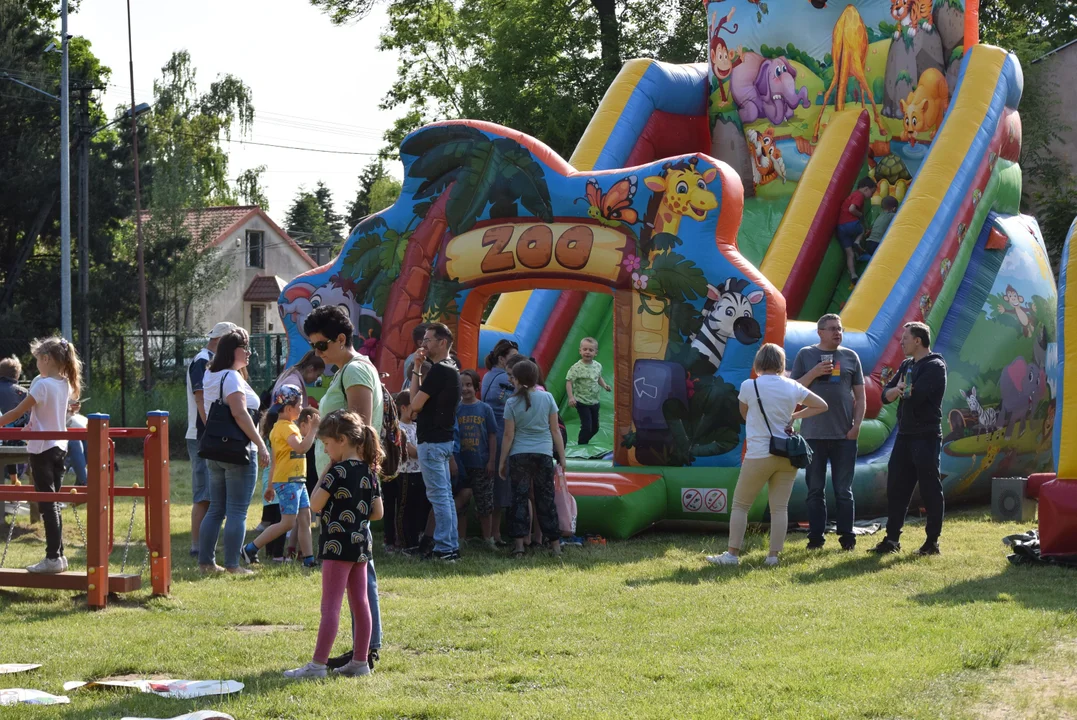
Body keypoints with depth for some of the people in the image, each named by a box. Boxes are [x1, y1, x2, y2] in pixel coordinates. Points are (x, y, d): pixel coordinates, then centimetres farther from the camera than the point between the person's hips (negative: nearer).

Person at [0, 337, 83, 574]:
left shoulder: (42, 384, -16)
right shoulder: (65, 384, 7)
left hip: (42, 449, -8)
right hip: (59, 447, 8)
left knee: (47, 504, -6)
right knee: (52, 503, 12)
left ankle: (53, 558, -6)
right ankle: (58, 554, 14)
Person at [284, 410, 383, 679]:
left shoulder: (338, 471, -15)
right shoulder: (369, 471, 8)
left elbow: (315, 505, -13)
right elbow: (378, 512, 11)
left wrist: (324, 475, -6)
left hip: (338, 544, -8)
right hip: (361, 544, 8)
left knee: (330, 606, -7)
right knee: (360, 604, 11)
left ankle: (318, 664, -6)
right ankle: (359, 662, 16)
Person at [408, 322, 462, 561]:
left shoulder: (439, 371, -17)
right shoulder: (449, 370, 16)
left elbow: (416, 403, -16)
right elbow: (423, 400, 16)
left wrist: (416, 369, -4)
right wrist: (418, 369, 9)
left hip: (432, 441, -10)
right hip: (442, 439, 10)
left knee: (438, 495, -8)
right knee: (445, 495, 12)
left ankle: (444, 548, -6)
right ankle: (451, 546, 15)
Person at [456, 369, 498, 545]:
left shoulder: (485, 409, 0)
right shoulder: (455, 409, 2)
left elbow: (492, 436, 2)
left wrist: (491, 460, -3)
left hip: (481, 464, -1)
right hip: (461, 464, 1)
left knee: (485, 504, 5)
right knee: (460, 504, 6)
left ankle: (488, 539, 15)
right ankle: (461, 540, 14)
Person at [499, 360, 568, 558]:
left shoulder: (512, 403, -4)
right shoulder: (547, 398, 0)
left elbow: (509, 435, -3)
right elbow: (555, 430, 3)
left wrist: (502, 461, 6)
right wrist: (562, 456, 9)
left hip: (519, 455, -1)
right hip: (544, 454, 1)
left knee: (519, 499, 2)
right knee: (546, 499, 6)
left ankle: (519, 544, -3)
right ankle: (555, 543, 7)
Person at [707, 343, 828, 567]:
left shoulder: (749, 386, -8)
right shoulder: (792, 387, 1)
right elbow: (822, 406, 10)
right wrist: (794, 416, 11)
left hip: (759, 455, -3)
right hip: (787, 454, 4)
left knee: (740, 505, 6)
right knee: (780, 507, 6)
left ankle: (732, 554, 4)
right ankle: (773, 555, 5)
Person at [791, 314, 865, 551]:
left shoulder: (850, 357, 7)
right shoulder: (805, 355, 5)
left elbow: (860, 396, 8)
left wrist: (857, 425, -3)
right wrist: (814, 373, -12)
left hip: (844, 434, 0)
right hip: (814, 433, 0)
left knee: (844, 490, 4)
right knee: (815, 489, 5)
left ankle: (847, 537, 9)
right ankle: (815, 537, 11)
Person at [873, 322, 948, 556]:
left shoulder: (935, 366, -9)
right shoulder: (907, 365, 17)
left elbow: (915, 396, -21)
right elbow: (886, 394, 8)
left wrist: (901, 390, -1)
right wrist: (896, 390, -13)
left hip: (926, 437, -8)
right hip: (905, 435, 8)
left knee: (930, 488, -2)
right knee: (896, 487, 7)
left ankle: (933, 541, 3)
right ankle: (892, 538, 12)